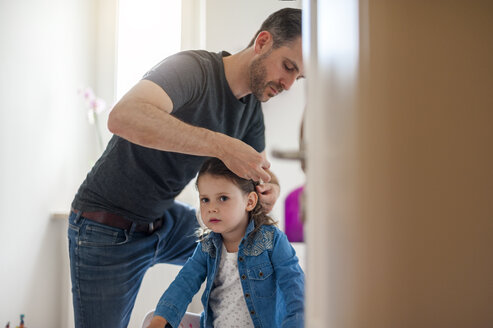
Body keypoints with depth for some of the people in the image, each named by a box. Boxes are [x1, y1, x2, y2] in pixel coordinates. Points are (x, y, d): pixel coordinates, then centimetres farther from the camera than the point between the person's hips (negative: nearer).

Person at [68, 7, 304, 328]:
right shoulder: (194, 68, -25)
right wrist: (224, 146, -44)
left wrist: (270, 189, -18)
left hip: (166, 220, 7)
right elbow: (124, 117, -43)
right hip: (108, 228, -7)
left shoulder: (252, 109, -1)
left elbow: (264, 171, 7)